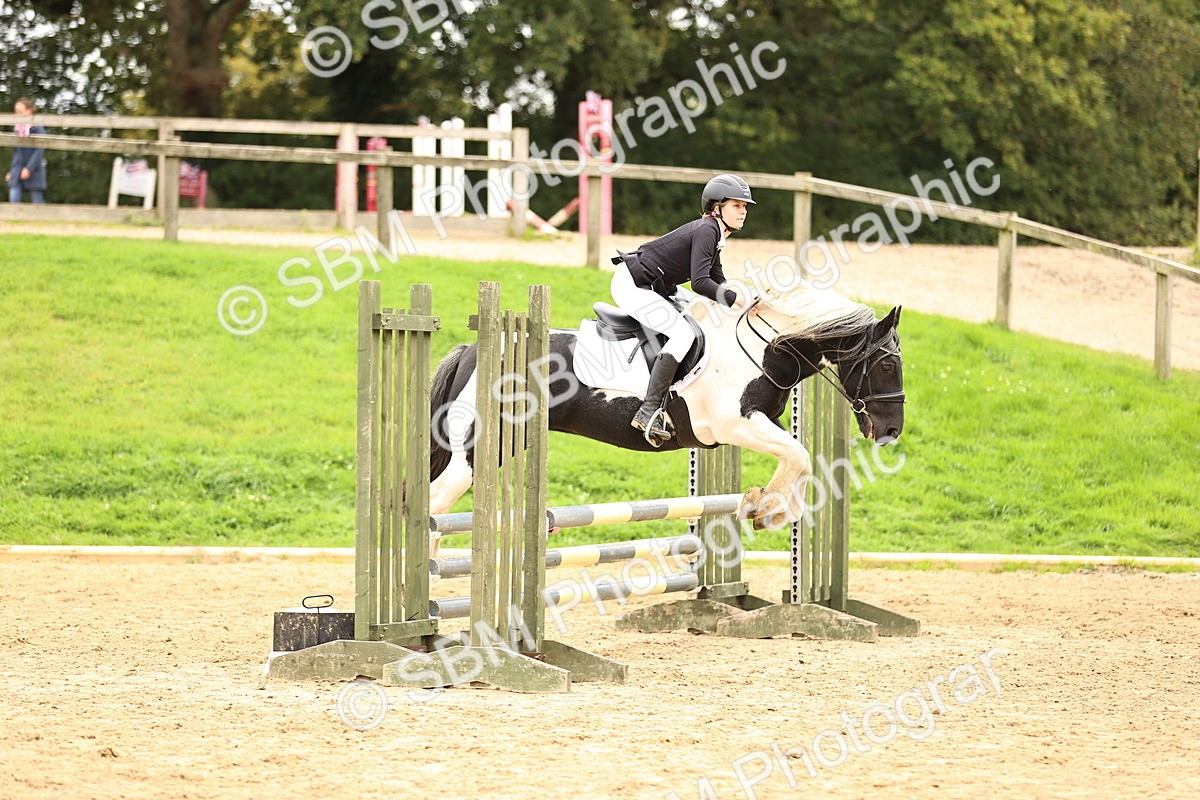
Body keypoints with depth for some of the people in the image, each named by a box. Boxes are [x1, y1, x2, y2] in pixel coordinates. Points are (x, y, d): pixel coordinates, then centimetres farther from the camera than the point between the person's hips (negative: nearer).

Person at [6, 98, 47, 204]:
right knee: (13, 199, -5)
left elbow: (39, 151, -15)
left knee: (37, 199, 2)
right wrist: (11, 171, 18)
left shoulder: (37, 128, -10)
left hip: (33, 171, -6)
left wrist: (29, 168, -21)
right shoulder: (17, 128, 10)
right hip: (17, 170, 6)